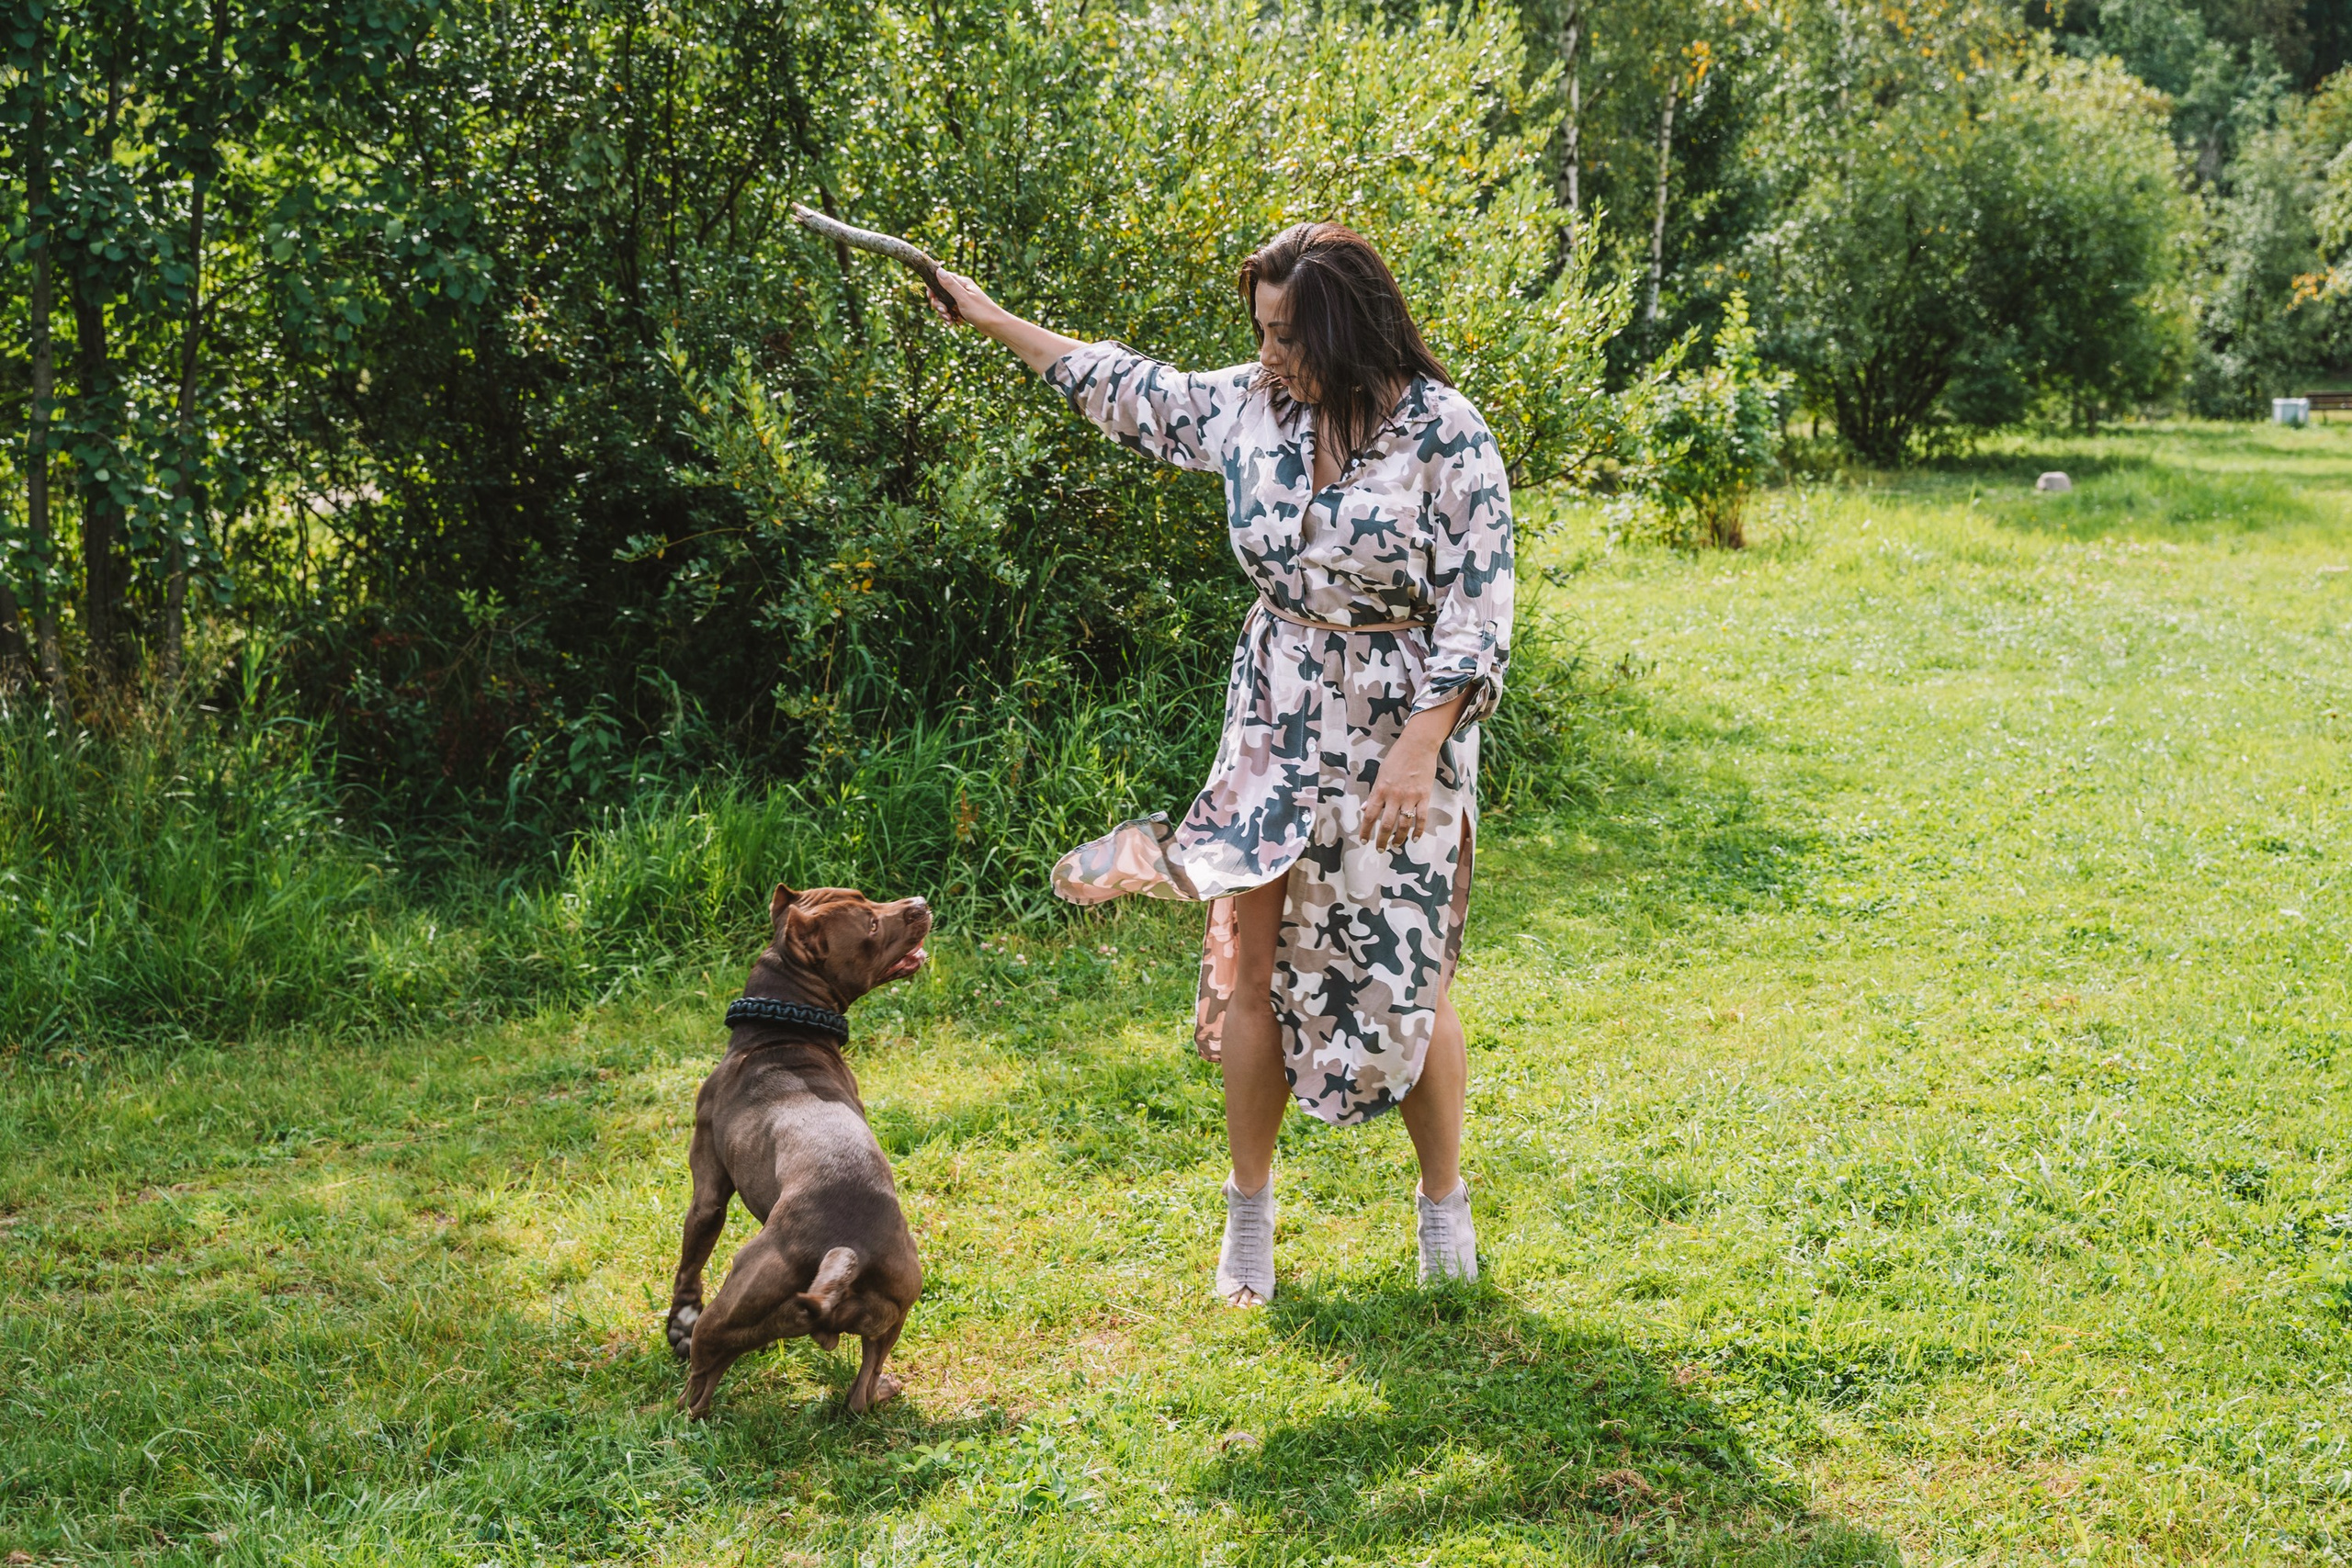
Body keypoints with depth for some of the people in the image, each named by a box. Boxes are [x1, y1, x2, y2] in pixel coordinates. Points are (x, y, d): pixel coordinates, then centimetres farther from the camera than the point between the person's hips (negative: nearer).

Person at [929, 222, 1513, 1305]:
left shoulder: (1445, 437, -16)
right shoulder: (1251, 406, 0)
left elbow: (1477, 613, -15)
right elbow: (1133, 391, 17)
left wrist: (1418, 750, -22)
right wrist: (995, 321, 22)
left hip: (1401, 734, -4)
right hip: (1276, 726, 4)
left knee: (1406, 982, 2)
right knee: (1251, 964, 3)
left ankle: (1444, 1201, 24)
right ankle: (1248, 1214, 18)